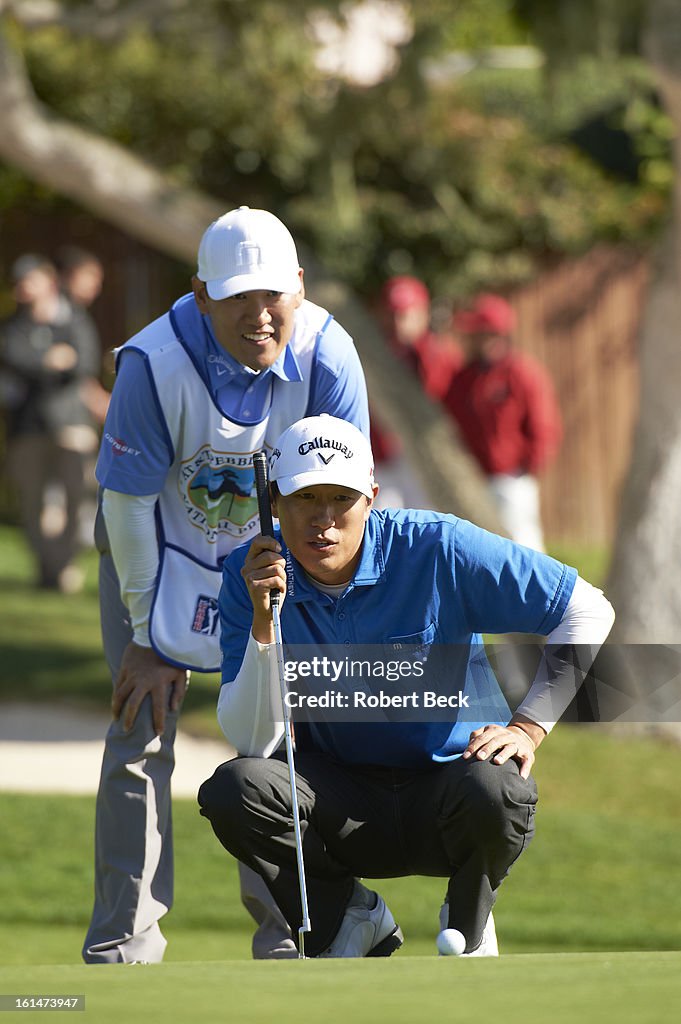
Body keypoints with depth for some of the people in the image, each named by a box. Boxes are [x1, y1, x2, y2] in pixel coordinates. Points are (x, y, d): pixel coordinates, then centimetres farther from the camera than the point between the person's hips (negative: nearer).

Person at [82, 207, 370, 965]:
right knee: (142, 731, -8)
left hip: (271, 547, 2)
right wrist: (148, 638, -18)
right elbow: (128, 504, -22)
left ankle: (287, 935, 8)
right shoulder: (156, 363, -32)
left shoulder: (328, 358, -26)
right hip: (159, 546, -2)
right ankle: (122, 945, -4)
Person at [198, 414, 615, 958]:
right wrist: (264, 622, -27)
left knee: (492, 790, -37)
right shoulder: (251, 575, -9)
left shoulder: (437, 550, -16)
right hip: (342, 801, 2)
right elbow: (252, 742, -15)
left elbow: (589, 612, -9)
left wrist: (528, 728, -16)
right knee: (232, 790, -27)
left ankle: (467, 929, -2)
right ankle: (350, 918, 1)